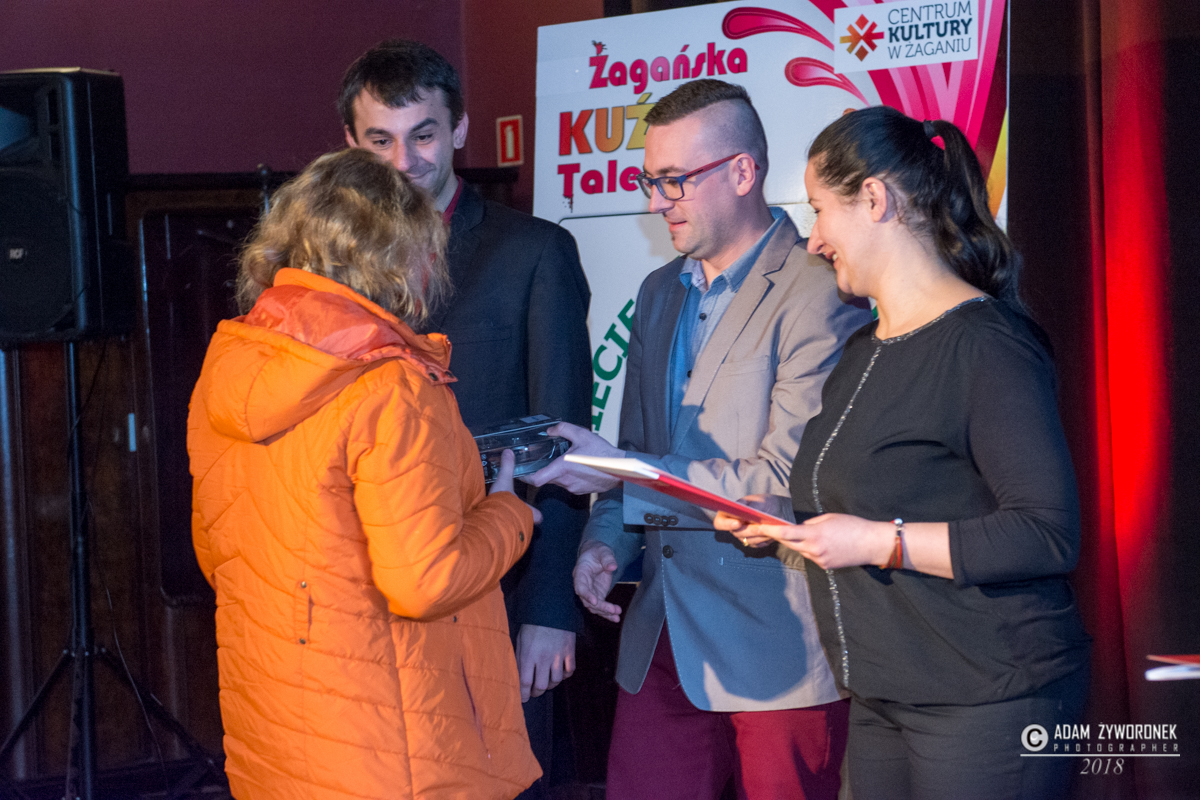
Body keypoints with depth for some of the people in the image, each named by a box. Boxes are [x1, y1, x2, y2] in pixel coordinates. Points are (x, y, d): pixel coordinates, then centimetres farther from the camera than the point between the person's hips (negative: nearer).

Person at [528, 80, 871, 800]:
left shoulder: (821, 293, -12)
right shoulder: (661, 293, 16)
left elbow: (787, 478, -17)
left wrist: (624, 472, -15)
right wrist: (606, 540, 3)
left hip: (778, 653, -7)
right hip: (663, 644, 7)